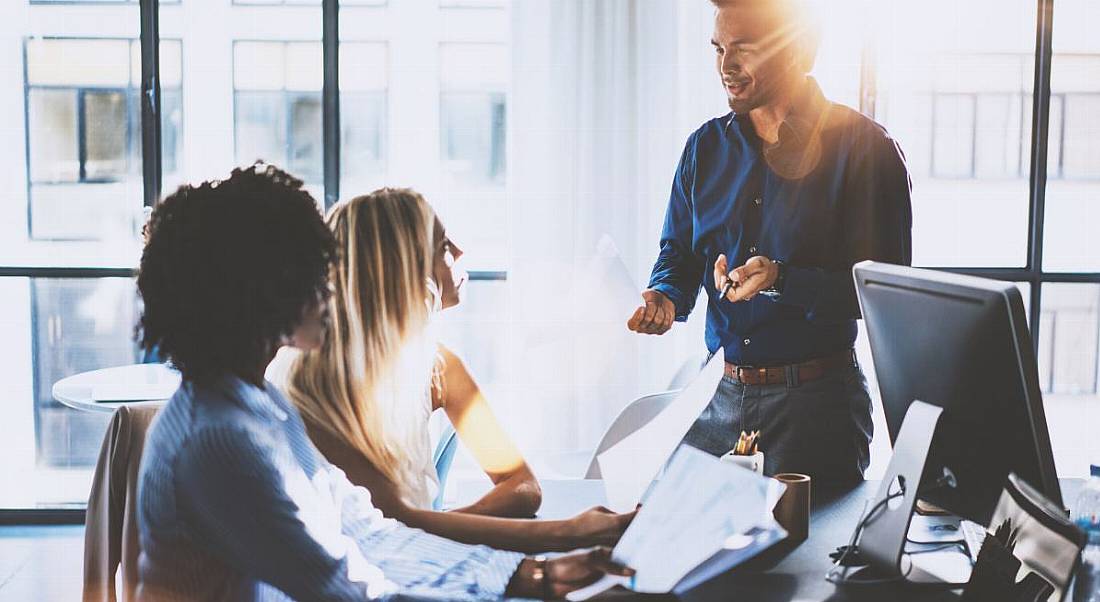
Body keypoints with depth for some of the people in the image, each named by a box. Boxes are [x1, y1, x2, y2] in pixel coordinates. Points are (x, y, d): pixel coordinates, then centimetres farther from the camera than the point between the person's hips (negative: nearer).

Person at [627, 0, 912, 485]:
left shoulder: (864, 148, -9)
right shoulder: (706, 146, 8)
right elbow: (678, 253, 15)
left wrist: (784, 282, -26)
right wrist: (665, 299, -7)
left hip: (818, 403, -4)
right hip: (721, 392, 5)